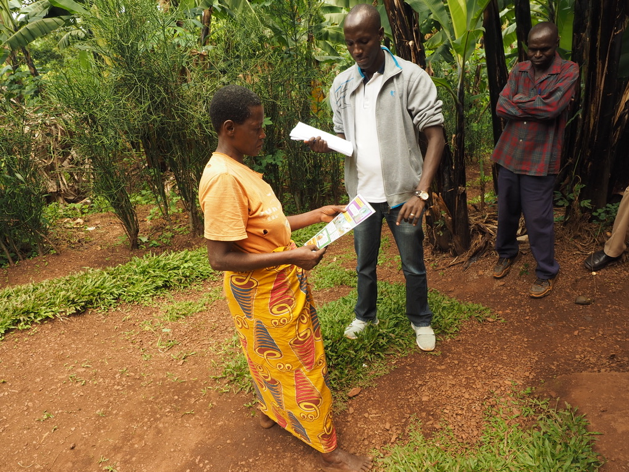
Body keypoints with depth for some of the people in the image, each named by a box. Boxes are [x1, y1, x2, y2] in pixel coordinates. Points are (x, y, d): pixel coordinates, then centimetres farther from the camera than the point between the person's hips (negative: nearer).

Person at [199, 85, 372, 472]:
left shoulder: (239, 170, 4)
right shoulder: (223, 179, -27)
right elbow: (220, 257, -29)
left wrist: (316, 215, 5)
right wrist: (292, 257, -29)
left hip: (281, 285, 9)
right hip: (262, 295, -9)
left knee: (275, 359, 29)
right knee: (300, 367, 6)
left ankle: (272, 411, 54)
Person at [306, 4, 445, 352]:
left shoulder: (410, 77, -12)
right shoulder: (341, 85, 2)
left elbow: (435, 136, -13)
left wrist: (421, 193, -21)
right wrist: (325, 144, -14)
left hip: (401, 193, -3)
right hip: (361, 193, 4)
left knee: (413, 265, 12)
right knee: (364, 263, 19)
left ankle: (420, 320, 36)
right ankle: (365, 315, 42)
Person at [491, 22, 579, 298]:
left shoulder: (568, 71, -4)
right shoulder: (519, 71, 8)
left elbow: (552, 108, -19)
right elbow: (501, 108, -4)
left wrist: (520, 101, -7)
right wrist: (536, 105, -12)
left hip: (540, 159, -4)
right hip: (509, 154, 4)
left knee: (538, 219, 0)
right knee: (506, 211, 16)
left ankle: (546, 272, 18)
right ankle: (506, 253, 41)